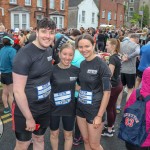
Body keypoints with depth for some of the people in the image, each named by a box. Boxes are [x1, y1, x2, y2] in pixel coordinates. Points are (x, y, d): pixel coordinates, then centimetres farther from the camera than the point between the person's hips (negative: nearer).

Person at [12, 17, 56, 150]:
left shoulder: (49, 50, 1)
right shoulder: (25, 54, -22)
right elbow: (18, 91, -23)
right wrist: (29, 117, -17)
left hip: (45, 107, 7)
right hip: (25, 109, -6)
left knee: (39, 139, 22)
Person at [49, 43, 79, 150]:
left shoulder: (76, 70, -8)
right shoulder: (52, 70, -14)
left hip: (69, 108, 1)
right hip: (54, 107, -1)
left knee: (68, 134, 17)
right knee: (54, 133, 18)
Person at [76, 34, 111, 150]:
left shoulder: (101, 65, -15)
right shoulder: (82, 64, 4)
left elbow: (107, 92, -16)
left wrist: (99, 116, -17)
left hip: (95, 109, -6)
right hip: (81, 107, 6)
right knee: (86, 140, 17)